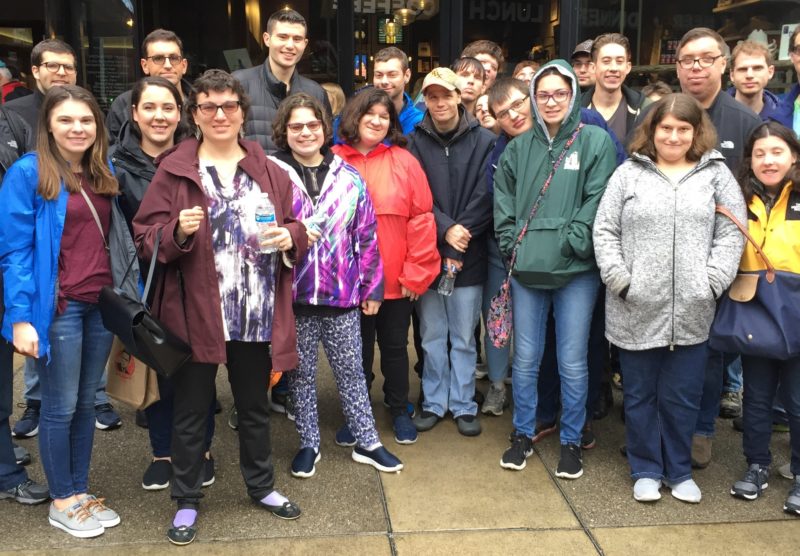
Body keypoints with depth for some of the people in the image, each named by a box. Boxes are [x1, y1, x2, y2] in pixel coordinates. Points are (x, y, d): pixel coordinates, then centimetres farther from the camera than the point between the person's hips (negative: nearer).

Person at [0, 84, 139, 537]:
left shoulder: (105, 173, 8)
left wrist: (128, 297, 4)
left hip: (101, 303, 5)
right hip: (57, 307, -5)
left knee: (86, 402, 14)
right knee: (61, 407, 6)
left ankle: (81, 492, 28)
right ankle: (63, 502, 22)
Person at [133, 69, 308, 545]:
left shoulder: (269, 169, 8)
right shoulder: (173, 170, -1)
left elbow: (298, 227, 12)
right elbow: (146, 238, -3)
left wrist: (289, 237, -10)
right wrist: (178, 232, -23)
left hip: (258, 315, 3)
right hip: (195, 313, -2)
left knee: (256, 406, 18)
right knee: (191, 411, 10)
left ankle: (262, 485, 38)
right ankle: (187, 501, 28)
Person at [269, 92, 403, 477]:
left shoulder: (348, 177, 4)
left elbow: (366, 235, 6)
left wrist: (372, 286, 5)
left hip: (342, 294, 1)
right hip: (294, 295, -1)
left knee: (351, 371, 12)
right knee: (301, 373, 12)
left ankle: (367, 443, 26)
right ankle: (308, 444, 29)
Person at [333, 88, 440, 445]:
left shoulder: (404, 161, -3)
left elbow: (421, 218, -5)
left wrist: (416, 273, -8)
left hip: (396, 279, 0)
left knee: (395, 347, 15)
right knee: (357, 350, 15)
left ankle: (399, 411, 35)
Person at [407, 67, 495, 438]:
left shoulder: (483, 141, -1)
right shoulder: (416, 142, 2)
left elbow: (485, 196, -7)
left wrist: (463, 232, -14)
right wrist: (446, 230, -15)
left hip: (469, 255, -1)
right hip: (428, 253, 1)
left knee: (464, 337, 8)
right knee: (432, 335, 11)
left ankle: (463, 405, 21)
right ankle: (434, 403, 24)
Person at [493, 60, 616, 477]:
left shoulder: (595, 141, 0)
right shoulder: (520, 147, 10)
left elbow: (597, 202, -7)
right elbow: (503, 203, 10)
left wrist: (570, 246, -13)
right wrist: (512, 245, -1)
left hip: (576, 271, -3)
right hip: (527, 269, 3)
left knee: (573, 362, 5)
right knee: (525, 358, 11)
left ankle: (571, 441, 21)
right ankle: (523, 435, 27)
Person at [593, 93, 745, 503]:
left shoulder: (716, 174, 6)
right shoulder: (629, 173, 4)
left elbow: (731, 233, 2)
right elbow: (604, 231, 1)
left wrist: (712, 282, -8)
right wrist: (619, 280, -9)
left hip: (691, 312, 1)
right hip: (636, 310, 0)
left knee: (682, 398, 10)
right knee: (640, 396, 11)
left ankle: (679, 471, 28)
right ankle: (646, 471, 27)